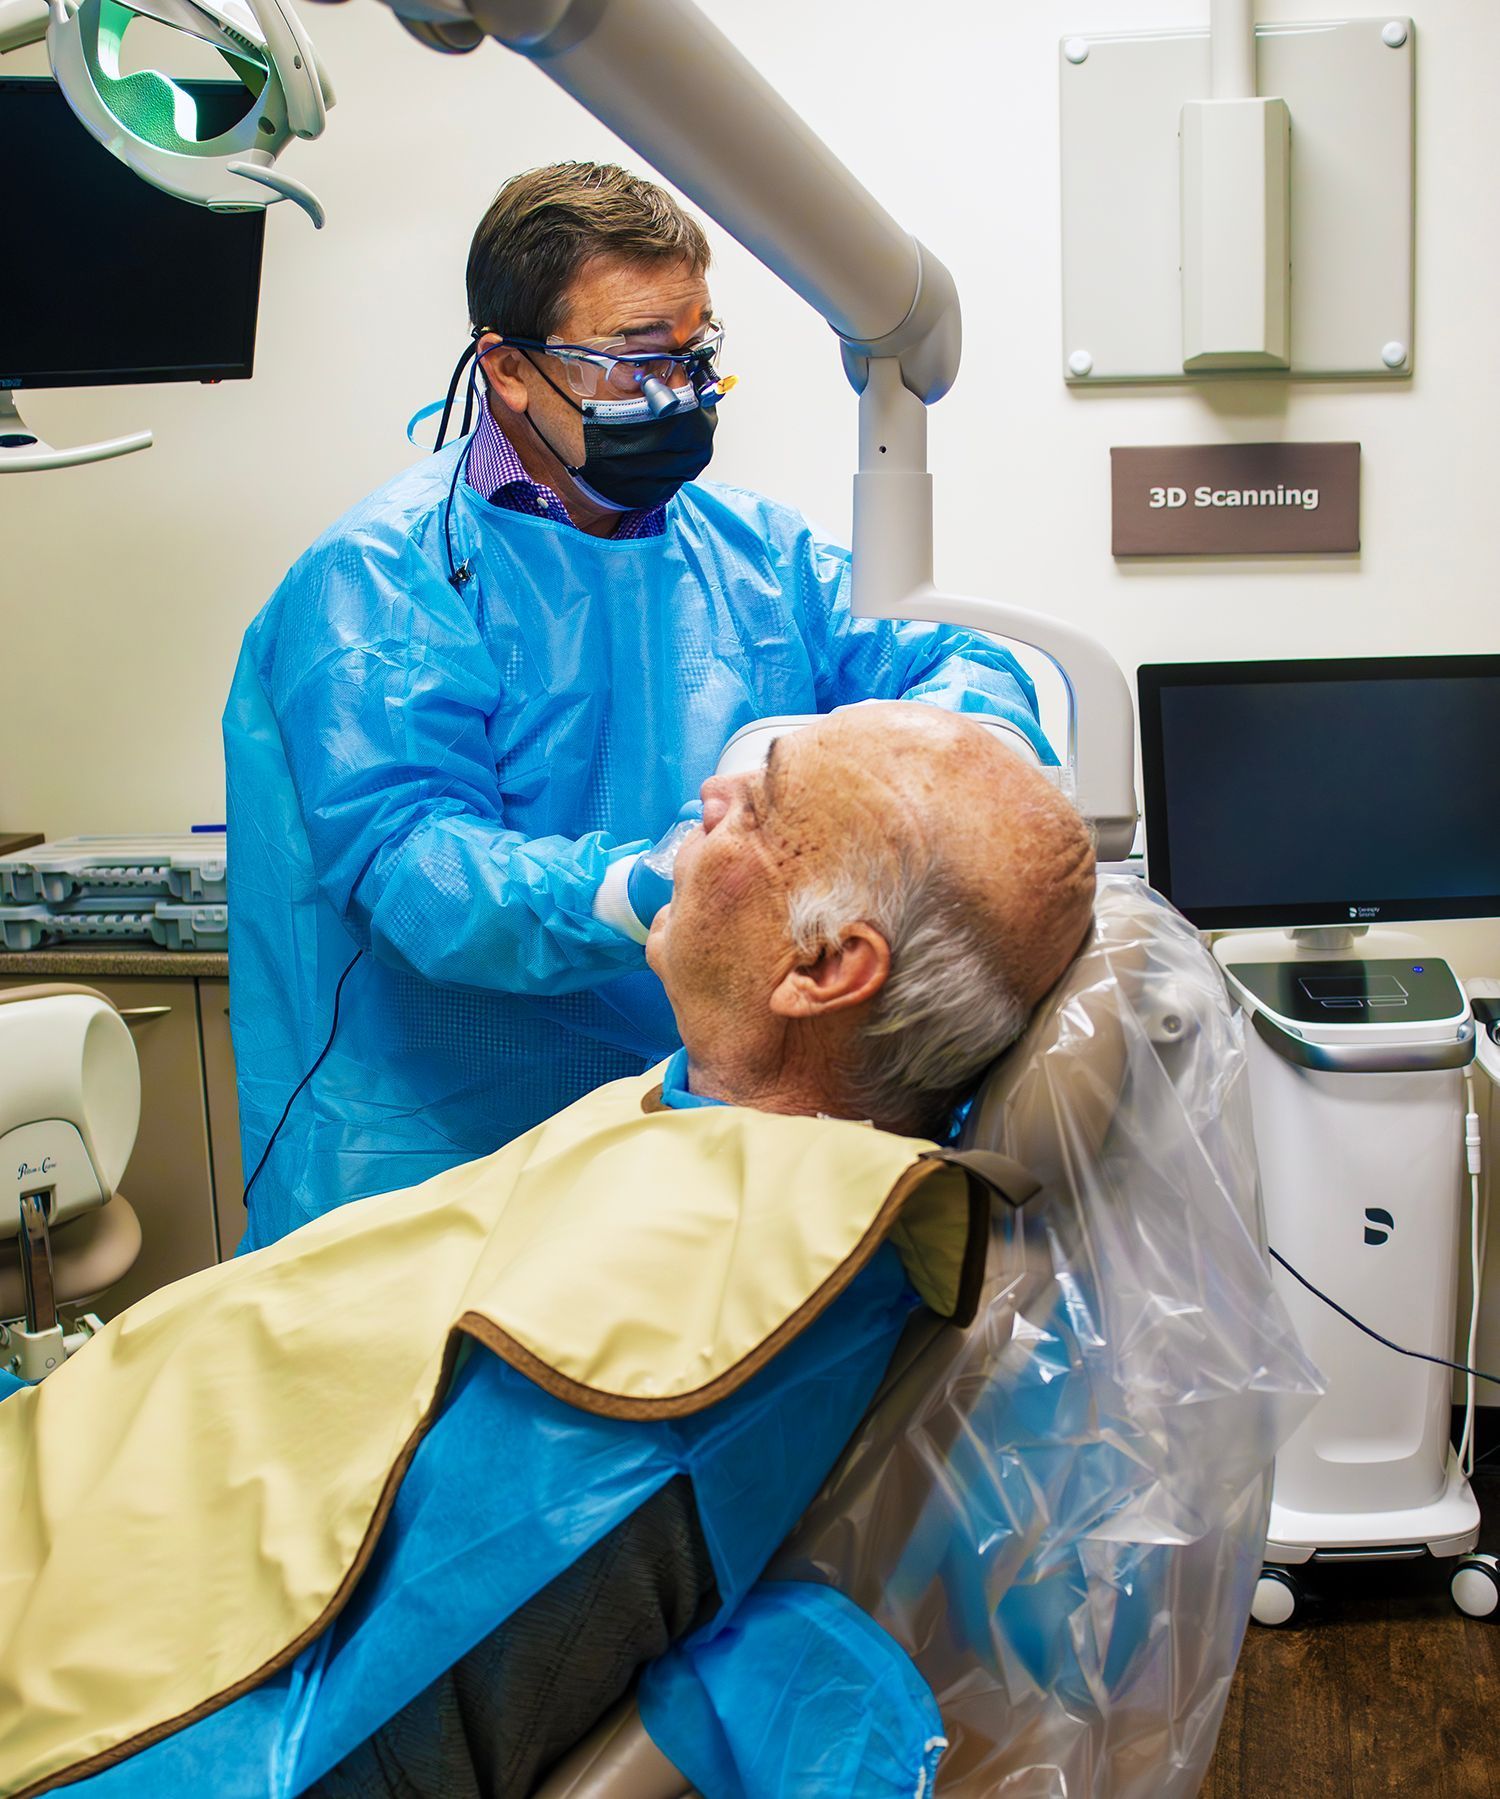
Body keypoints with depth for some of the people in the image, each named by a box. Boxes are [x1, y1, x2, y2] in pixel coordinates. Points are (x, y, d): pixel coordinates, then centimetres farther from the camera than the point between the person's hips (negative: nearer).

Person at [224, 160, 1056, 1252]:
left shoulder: (758, 547, 16)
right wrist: (642, 894, -34)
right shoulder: (382, 577, -4)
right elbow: (404, 858, -16)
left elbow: (966, 667, 13)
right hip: (456, 1158, -4)